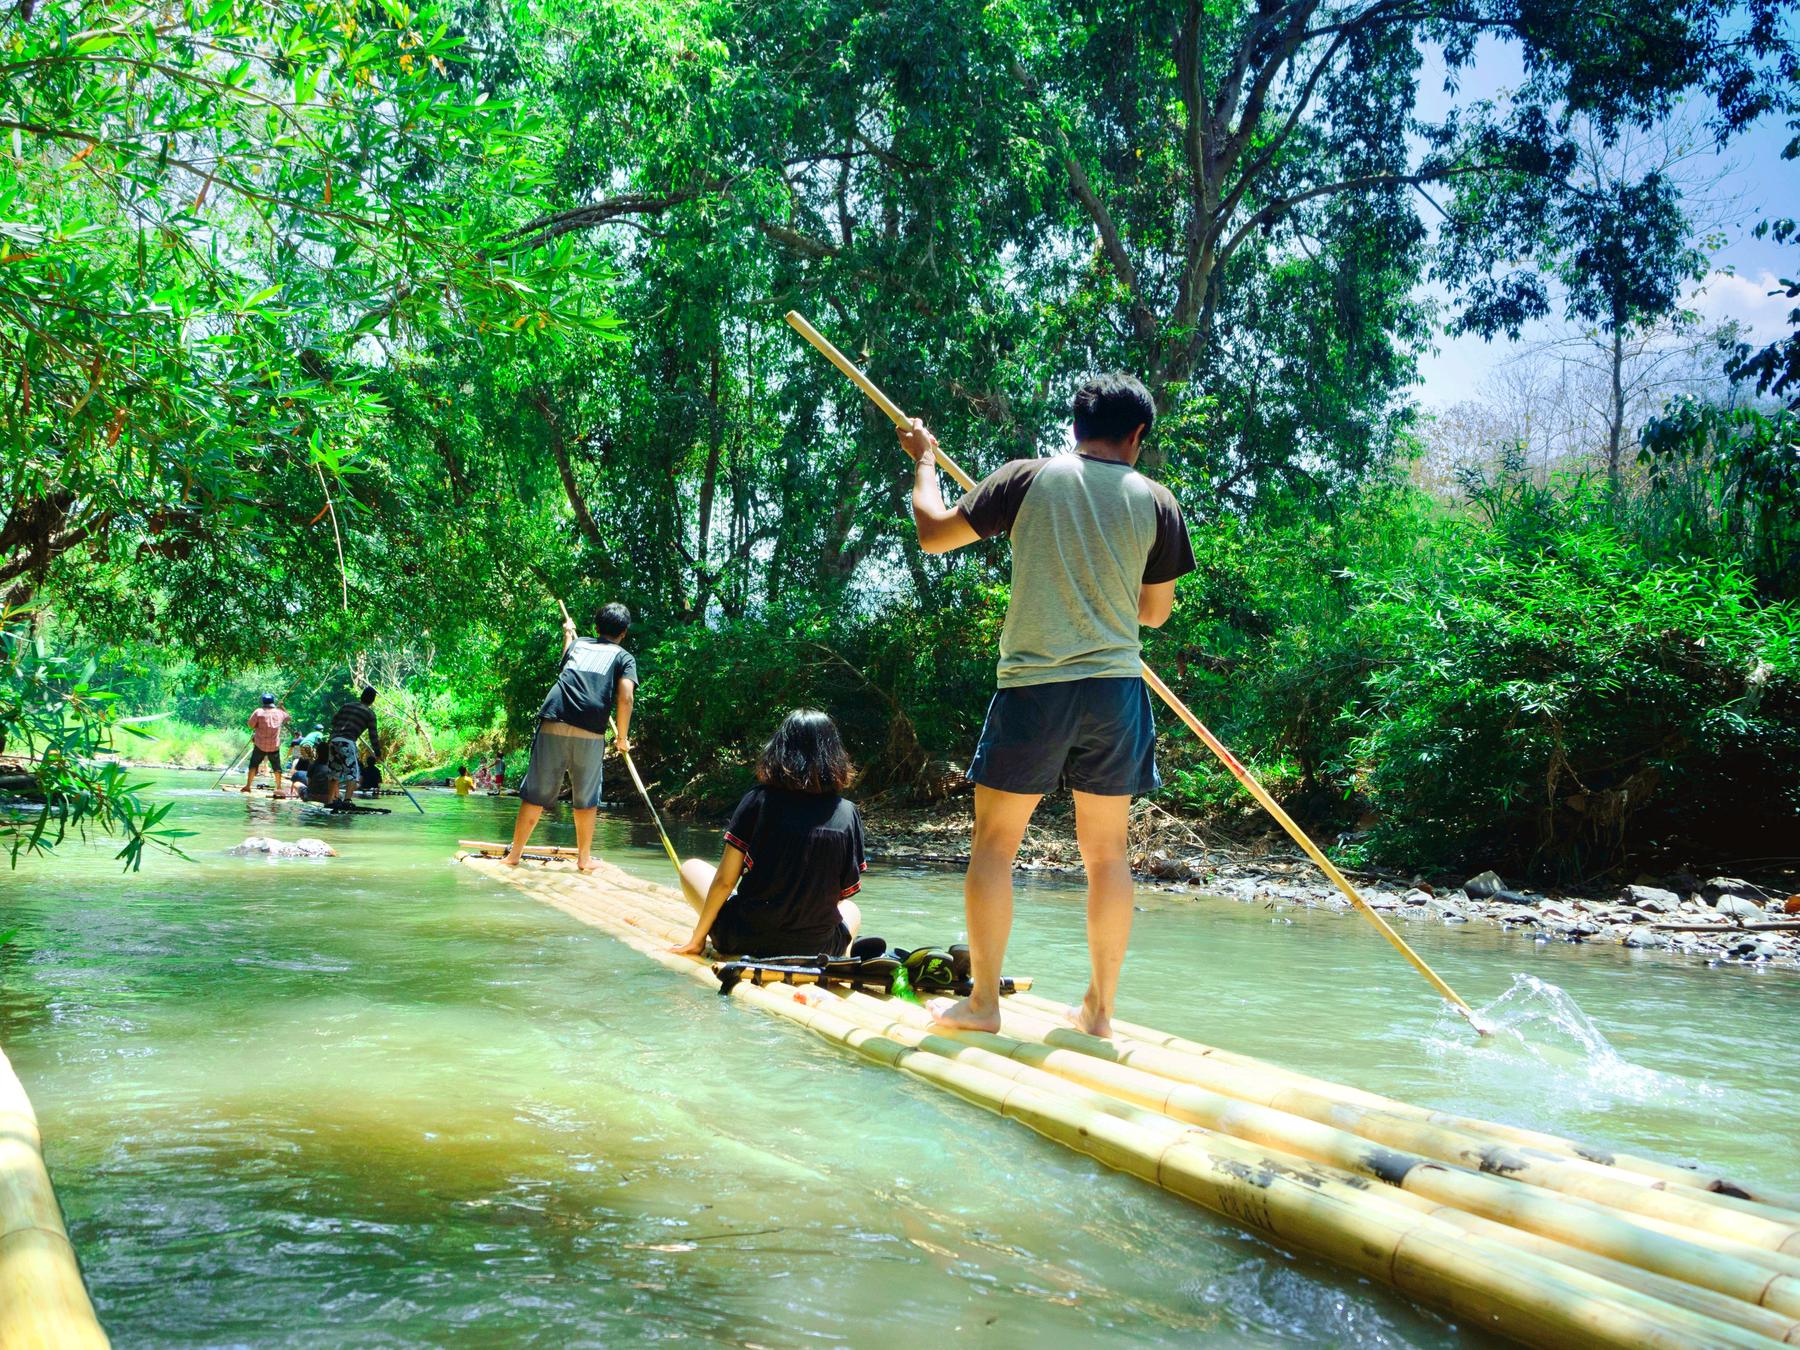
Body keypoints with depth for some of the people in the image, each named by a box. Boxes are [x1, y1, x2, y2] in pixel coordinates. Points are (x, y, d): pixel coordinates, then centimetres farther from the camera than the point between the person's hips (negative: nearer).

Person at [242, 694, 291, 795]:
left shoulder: (259, 712, -6)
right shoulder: (279, 713, 3)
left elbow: (251, 725, -6)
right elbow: (287, 717, 23)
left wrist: (258, 726, 11)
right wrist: (281, 707, 30)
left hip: (260, 745, -2)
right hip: (274, 746, 2)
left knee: (253, 765, 7)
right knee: (277, 767, 10)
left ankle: (248, 785, 2)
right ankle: (279, 788, 11)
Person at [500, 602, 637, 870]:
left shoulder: (578, 643, 24)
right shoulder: (624, 657, 13)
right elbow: (625, 698, -3)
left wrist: (568, 632, 69)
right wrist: (623, 738, 7)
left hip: (553, 726, 2)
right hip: (591, 733, -2)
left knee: (536, 793, 7)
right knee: (586, 799, 11)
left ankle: (514, 854, 11)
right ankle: (584, 858, 18)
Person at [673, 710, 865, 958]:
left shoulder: (758, 800, -11)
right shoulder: (848, 814, -8)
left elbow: (725, 880, -9)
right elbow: (846, 890, -1)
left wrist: (697, 939, 4)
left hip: (745, 941, -2)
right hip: (817, 947, 2)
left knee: (692, 868, 23)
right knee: (851, 909, 37)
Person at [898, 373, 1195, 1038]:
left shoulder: (1029, 478, -3)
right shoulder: (1156, 502, 3)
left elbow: (934, 533, 4)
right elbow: (1155, 612, 11)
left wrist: (923, 460, 20)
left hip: (1034, 687, -2)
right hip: (1117, 689, 2)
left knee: (994, 842, 8)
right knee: (1106, 851, 11)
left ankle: (982, 1002, 10)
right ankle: (1099, 1008, 17)